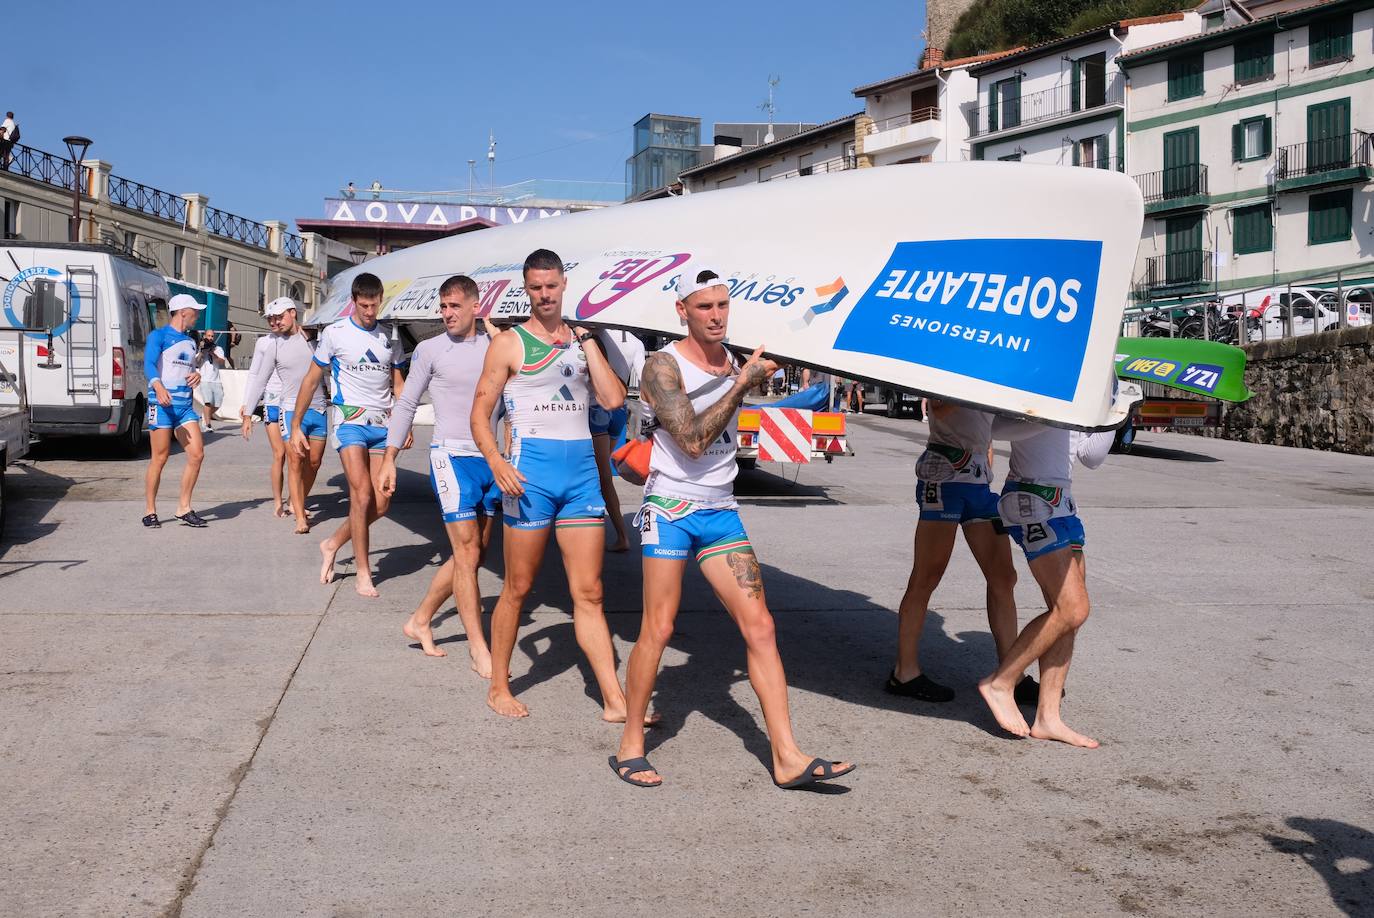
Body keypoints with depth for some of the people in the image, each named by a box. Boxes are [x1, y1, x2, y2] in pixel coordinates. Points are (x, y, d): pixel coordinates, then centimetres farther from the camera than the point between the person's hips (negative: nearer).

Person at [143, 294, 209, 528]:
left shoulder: (190, 342, 20)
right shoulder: (159, 336, -2)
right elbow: (149, 364, -15)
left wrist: (197, 375, 5)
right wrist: (158, 386, -35)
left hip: (185, 404, 7)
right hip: (162, 403, -7)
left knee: (197, 454, -3)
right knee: (159, 458, -4)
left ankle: (184, 508, 7)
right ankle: (151, 512, 6)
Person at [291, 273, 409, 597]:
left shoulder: (390, 339, 10)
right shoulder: (335, 333, -1)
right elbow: (311, 381, 4)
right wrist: (296, 427, 3)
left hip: (383, 424, 4)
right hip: (351, 420, -4)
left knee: (381, 503, -1)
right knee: (362, 494, -16)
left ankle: (332, 545, 21)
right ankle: (363, 573, -5)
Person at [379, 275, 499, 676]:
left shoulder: (494, 347, 9)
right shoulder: (430, 350, 0)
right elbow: (406, 405, 3)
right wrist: (389, 458, 0)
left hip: (491, 459, 5)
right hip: (452, 456, -5)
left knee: (474, 555, 10)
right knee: (467, 554, -7)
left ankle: (420, 620, 26)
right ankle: (478, 648, -1)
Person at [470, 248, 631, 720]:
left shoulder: (581, 340, 14)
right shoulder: (509, 343, 1)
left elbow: (613, 400, 2)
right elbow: (480, 412, -3)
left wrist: (588, 342, 1)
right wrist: (497, 462, -18)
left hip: (582, 468, 4)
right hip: (532, 467, -3)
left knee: (589, 593, 4)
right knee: (518, 588, 5)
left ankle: (615, 701, 4)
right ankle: (498, 687, 22)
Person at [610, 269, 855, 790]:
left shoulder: (735, 363, 10)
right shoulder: (663, 367, -7)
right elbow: (694, 441, -18)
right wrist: (741, 384, -14)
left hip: (721, 513, 5)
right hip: (671, 509, -5)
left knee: (759, 627, -3)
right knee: (657, 630, -5)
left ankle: (787, 758, -3)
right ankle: (630, 745, 13)